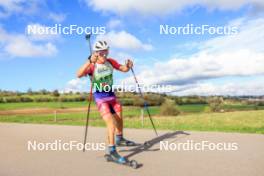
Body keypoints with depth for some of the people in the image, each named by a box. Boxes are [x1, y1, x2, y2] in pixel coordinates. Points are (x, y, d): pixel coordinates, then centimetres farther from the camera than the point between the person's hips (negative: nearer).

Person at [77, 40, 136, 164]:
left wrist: (128, 66, -20)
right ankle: (111, 150, -4)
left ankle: (119, 139, 39)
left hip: (111, 94, 6)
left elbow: (124, 69, 3)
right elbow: (79, 75, -37)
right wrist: (90, 61, -51)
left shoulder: (110, 62, -6)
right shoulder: (92, 65, -21)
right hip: (100, 96, -6)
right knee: (110, 122, -16)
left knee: (119, 118, 16)